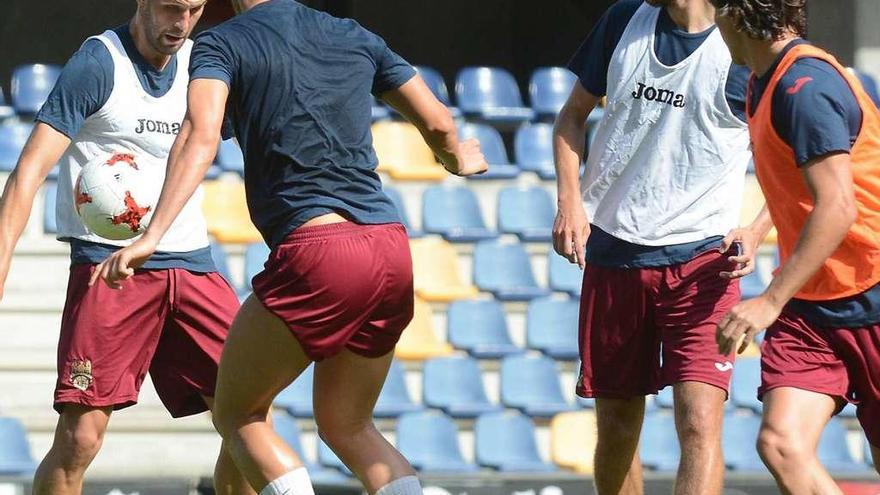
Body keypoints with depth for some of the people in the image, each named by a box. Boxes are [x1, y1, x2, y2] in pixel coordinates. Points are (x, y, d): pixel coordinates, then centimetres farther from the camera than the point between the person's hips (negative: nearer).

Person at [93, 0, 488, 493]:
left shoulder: (221, 44, 2)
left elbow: (200, 137, -15)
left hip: (315, 252, -6)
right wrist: (458, 159, 44)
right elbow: (438, 123, 19)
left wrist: (151, 236, -25)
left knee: (238, 414, 12)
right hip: (392, 249, 6)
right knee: (347, 426, 22)